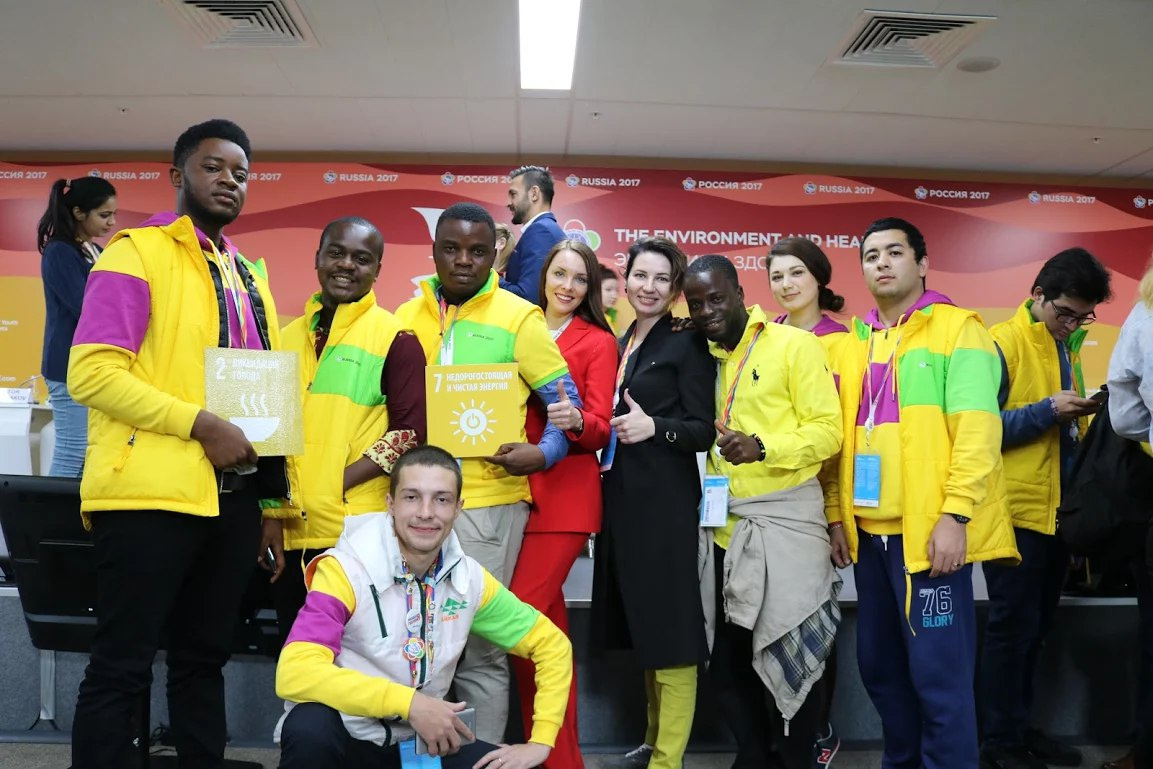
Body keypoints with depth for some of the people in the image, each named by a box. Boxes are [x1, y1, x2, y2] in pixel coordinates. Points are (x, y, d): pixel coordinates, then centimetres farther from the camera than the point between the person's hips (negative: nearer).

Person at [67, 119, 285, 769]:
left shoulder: (250, 275, 18)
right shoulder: (136, 252, -3)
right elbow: (92, 372, -14)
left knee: (204, 659, 15)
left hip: (232, 497, 7)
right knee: (123, 666, 0)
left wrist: (273, 494, 16)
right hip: (151, 494, -6)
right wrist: (200, 424, -19)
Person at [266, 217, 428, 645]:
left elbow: (411, 432, -10)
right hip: (290, 532, 5)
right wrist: (271, 511, 5)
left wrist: (336, 487, -15)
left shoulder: (395, 338, -4)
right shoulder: (287, 336, 13)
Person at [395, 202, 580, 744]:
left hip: (487, 499, -4)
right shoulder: (407, 316, 9)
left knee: (478, 644, 4)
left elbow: (568, 404, 0)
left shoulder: (518, 317, -2)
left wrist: (543, 453, -16)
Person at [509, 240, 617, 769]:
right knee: (549, 621, 11)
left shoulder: (599, 342, 0)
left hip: (565, 494, -5)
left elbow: (600, 429, -6)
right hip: (517, 487, 5)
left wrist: (576, 421, -27)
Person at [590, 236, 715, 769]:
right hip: (621, 498, 8)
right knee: (640, 622, 15)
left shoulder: (687, 344, -5)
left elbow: (705, 430, -10)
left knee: (670, 624, -4)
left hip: (666, 501, -7)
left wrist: (655, 428, -26)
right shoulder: (620, 343, 16)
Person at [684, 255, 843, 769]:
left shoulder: (795, 344, -5)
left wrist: (761, 448, -25)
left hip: (786, 518, -5)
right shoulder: (707, 357, 11)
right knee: (729, 658, 12)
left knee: (793, 653, 2)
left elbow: (828, 431, -11)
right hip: (728, 525, 6)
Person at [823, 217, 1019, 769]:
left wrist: (955, 514, -19)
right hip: (869, 530, 6)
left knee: (938, 671, -1)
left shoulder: (958, 328, -2)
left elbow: (977, 426, -12)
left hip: (931, 528, -6)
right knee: (879, 663, 14)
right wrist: (836, 512, 9)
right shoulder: (852, 343, 15)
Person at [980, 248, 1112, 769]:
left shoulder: (1068, 345, 13)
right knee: (1014, 625, 0)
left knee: (1037, 625, 14)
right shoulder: (1001, 343, -11)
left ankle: (1019, 727, 27)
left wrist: (1078, 416, 1)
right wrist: (1048, 411, -21)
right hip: (1016, 510, -8)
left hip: (1058, 509, 8)